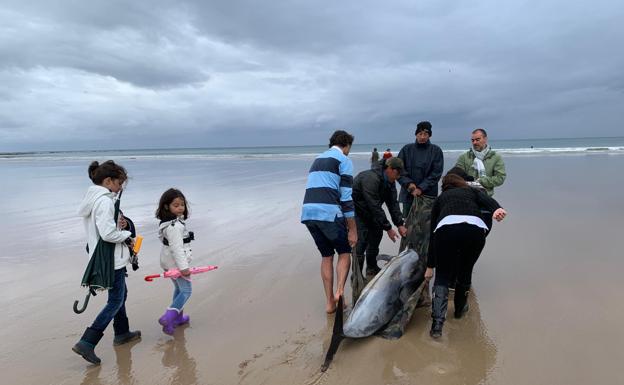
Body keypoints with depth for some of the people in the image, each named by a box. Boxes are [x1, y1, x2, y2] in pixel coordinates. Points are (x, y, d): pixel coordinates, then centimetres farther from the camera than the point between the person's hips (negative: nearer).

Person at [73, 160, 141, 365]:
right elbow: (108, 233, -29)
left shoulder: (91, 198, 7)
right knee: (115, 301, 1)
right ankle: (87, 342, 1)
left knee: (120, 294, 22)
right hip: (111, 259, -10)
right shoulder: (105, 201, -23)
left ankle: (122, 333, 36)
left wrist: (119, 223, 2)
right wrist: (127, 236, -13)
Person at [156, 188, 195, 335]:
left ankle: (178, 317, 32)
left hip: (168, 262, 10)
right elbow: (177, 248, -28)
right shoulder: (175, 226, -25)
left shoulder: (167, 222, 7)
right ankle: (168, 317, -11)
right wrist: (183, 267, -26)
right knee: (186, 291, -2)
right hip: (177, 262, -10)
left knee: (179, 289, 22)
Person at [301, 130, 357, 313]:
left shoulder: (318, 159, 25)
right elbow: (346, 197, -6)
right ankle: (339, 292, -5)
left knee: (326, 256, 18)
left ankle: (330, 302, 19)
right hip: (328, 213, -6)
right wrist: (352, 229, -4)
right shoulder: (344, 161, 2)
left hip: (308, 212, 6)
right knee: (344, 252, 13)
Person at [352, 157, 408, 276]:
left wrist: (400, 225, -10)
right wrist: (388, 228, -26)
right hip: (354, 209, -9)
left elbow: (393, 203, -2)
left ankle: (372, 268, 24)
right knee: (362, 239, -17)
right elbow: (375, 207, -32)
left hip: (367, 211, 9)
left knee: (377, 232, 9)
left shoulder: (389, 181, -3)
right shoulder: (371, 179, -33)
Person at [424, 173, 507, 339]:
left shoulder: (440, 198, 35)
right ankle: (460, 309, 44)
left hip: (447, 228, -1)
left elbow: (433, 233, 35)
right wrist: (497, 208, -13)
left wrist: (430, 266, 41)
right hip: (476, 229, 1)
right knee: (465, 272, 25)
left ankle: (437, 323, -2)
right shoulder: (473, 191, 36)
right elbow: (487, 200, 9)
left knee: (442, 277, 13)